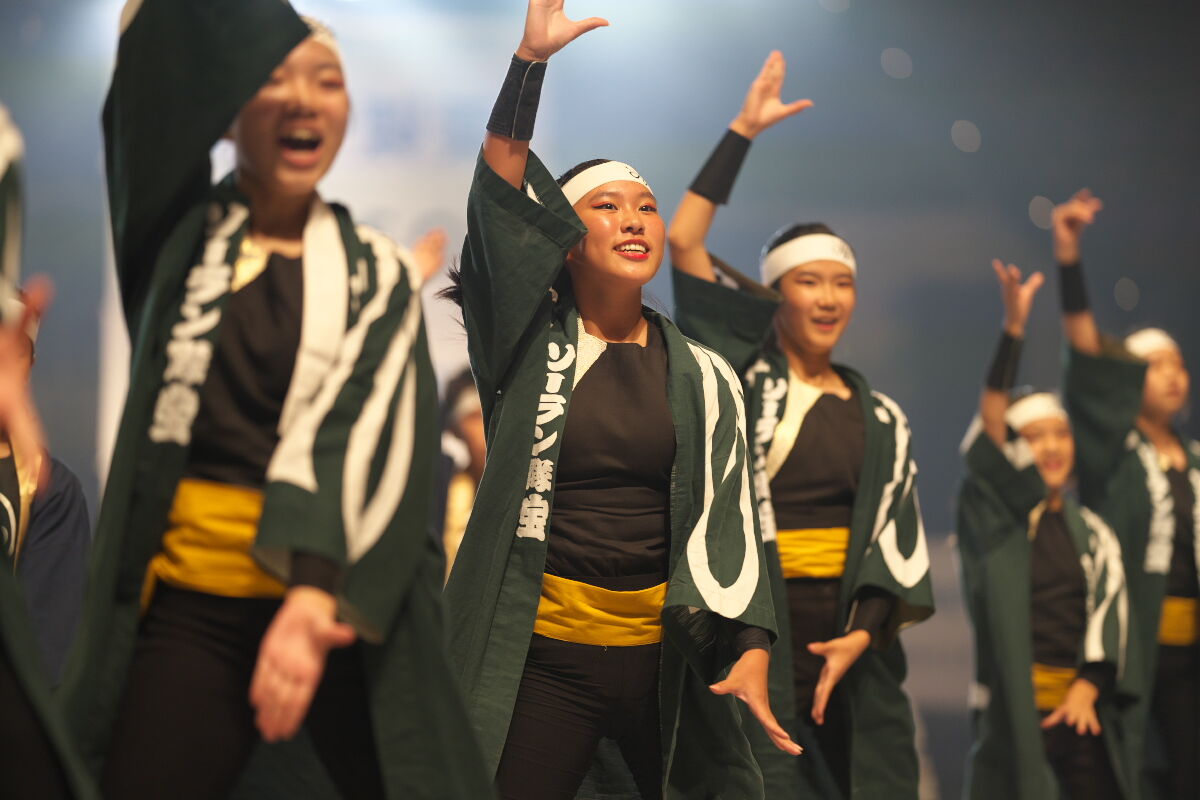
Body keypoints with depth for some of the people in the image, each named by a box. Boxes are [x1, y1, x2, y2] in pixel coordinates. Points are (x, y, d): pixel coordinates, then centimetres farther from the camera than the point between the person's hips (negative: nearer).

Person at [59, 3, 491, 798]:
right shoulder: (183, 234, 10)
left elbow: (372, 434, -8)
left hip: (345, 598, 0)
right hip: (191, 599, 0)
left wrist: (319, 592, -24)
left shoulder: (377, 274, 8)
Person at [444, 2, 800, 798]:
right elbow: (498, 195, -9)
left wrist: (752, 648, -10)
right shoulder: (530, 341, 3)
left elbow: (730, 517, 2)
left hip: (665, 653, 2)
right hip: (539, 650, -2)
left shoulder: (702, 376, 8)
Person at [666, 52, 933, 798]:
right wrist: (743, 132, -6)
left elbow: (896, 537, 5)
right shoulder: (741, 373, 3)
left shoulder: (881, 419, 11)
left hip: (846, 632, 3)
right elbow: (683, 242, -6)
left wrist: (863, 634, -10)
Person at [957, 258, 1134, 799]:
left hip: (1081, 704, 4)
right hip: (1013, 705, -4)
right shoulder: (992, 514, 2)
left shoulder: (1092, 532, 14)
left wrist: (1089, 686, -14)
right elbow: (988, 424, -11)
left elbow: (1108, 607, 3)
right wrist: (1013, 328, -20)